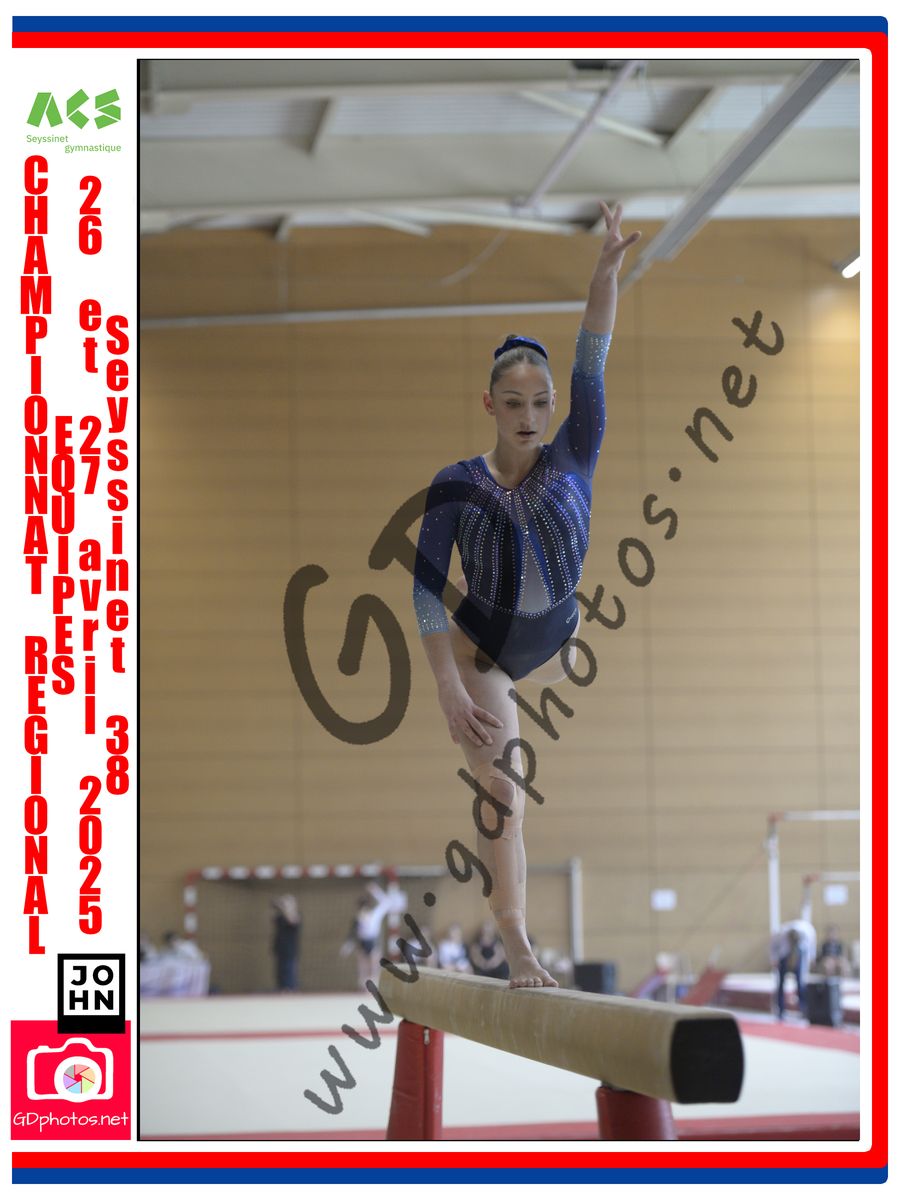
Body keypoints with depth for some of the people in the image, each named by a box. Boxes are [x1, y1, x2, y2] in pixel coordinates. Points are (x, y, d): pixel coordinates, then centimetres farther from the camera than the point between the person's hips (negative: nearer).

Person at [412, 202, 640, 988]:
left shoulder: (571, 461, -18)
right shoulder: (458, 486, -23)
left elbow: (591, 364, -28)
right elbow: (427, 591, -20)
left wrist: (608, 270, -39)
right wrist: (451, 691, -27)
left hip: (555, 645, 4)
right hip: (479, 653, -3)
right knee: (503, 794, -9)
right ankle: (516, 947, -3)